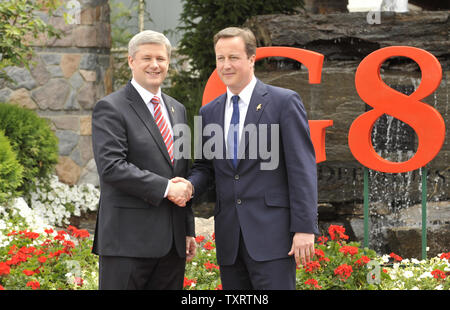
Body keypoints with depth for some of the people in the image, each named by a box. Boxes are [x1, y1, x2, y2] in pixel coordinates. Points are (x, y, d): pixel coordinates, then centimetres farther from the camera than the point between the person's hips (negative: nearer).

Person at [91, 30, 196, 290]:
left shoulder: (177, 110, 18)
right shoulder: (110, 109, -4)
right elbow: (111, 166, -16)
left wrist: (189, 230, 17)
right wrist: (165, 188, -17)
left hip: (172, 240, 7)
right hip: (128, 239, -6)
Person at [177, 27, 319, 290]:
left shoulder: (284, 102, -2)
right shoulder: (210, 112, 14)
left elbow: (303, 167, -6)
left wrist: (305, 228, -13)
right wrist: (190, 185, -5)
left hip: (271, 232, -5)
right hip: (229, 237, 5)